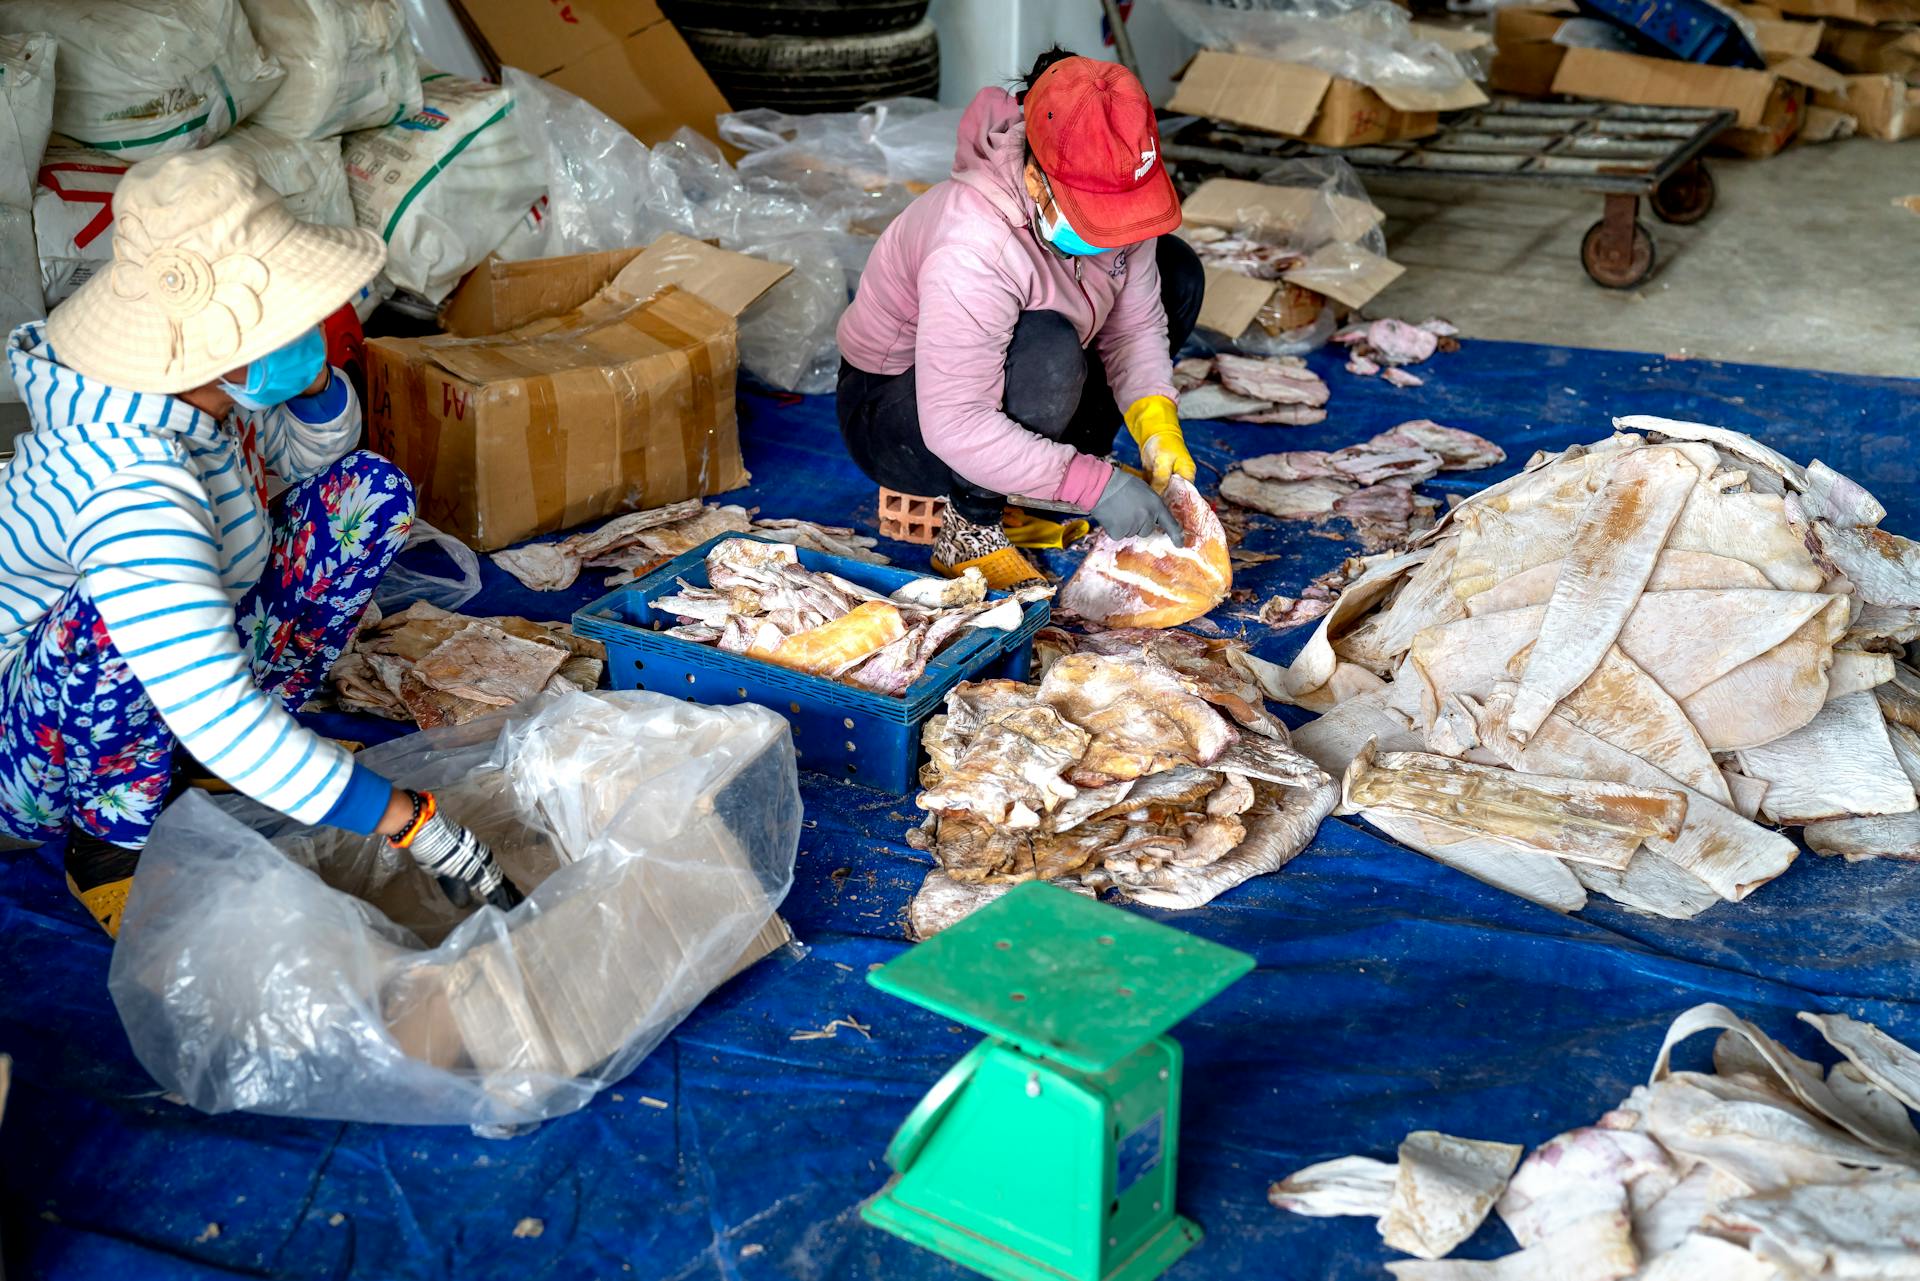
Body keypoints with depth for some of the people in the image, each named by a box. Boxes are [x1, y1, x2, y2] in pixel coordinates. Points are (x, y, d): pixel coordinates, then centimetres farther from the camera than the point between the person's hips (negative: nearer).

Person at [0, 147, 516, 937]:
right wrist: (411, 824, -38)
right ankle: (110, 844, -12)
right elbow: (219, 724, -41)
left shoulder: (198, 389, -12)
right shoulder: (133, 490, -38)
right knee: (117, 613, -42)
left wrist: (316, 377, -15)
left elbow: (311, 454, 10)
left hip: (174, 675, 8)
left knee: (371, 491, -3)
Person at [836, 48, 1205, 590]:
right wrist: (1093, 485, -36)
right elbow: (954, 427, -37)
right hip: (894, 412, -8)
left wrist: (1158, 428, -20)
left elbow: (1135, 326, -3)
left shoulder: (1108, 199, -15)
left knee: (1177, 272, 2)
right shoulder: (976, 245, -37)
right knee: (1047, 353, -39)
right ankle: (970, 528, -14)